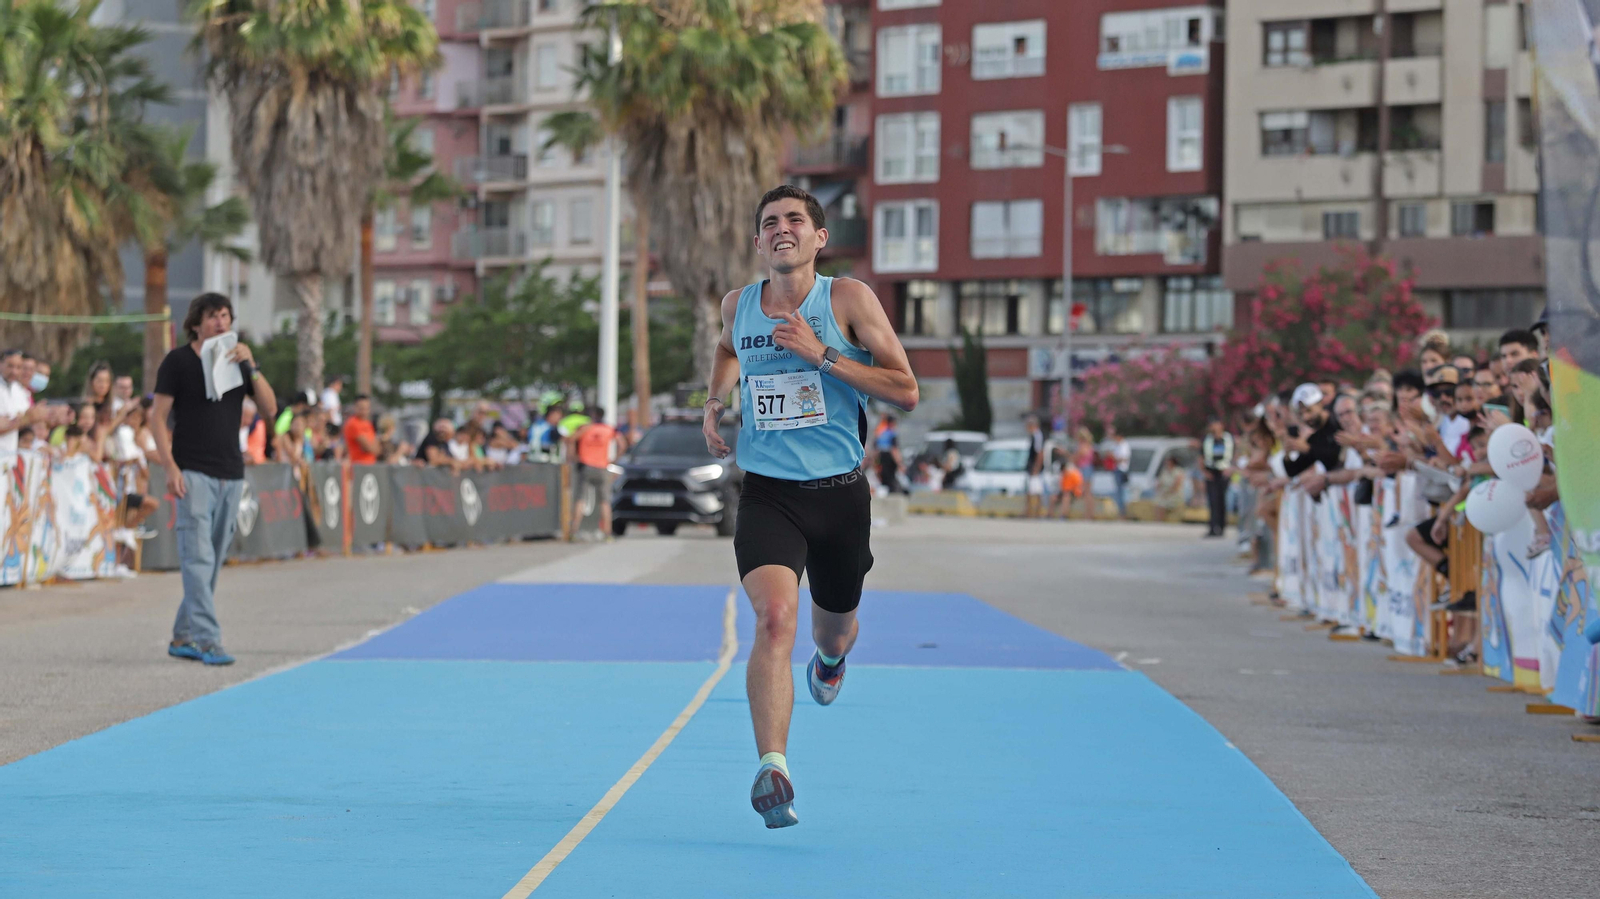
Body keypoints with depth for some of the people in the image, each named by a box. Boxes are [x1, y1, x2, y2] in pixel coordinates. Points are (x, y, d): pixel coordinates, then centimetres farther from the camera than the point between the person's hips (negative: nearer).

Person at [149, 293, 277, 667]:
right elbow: (158, 417, -3)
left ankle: (182, 638, 17)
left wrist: (250, 366, -9)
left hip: (230, 475, 5)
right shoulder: (178, 361, -1)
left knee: (213, 562, 8)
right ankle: (207, 640, -16)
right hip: (193, 473, -5)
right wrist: (170, 467, -13)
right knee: (198, 558, -12)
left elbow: (270, 408, 4)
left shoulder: (237, 361, 12)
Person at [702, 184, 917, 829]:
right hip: (765, 492, 0)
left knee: (832, 627, 19)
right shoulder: (738, 305, 5)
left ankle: (831, 657, 59)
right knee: (775, 617, -24)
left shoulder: (848, 299, -6)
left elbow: (906, 393, -10)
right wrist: (715, 402, 11)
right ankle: (773, 769, -32)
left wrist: (822, 355, -19)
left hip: (838, 493, 0)